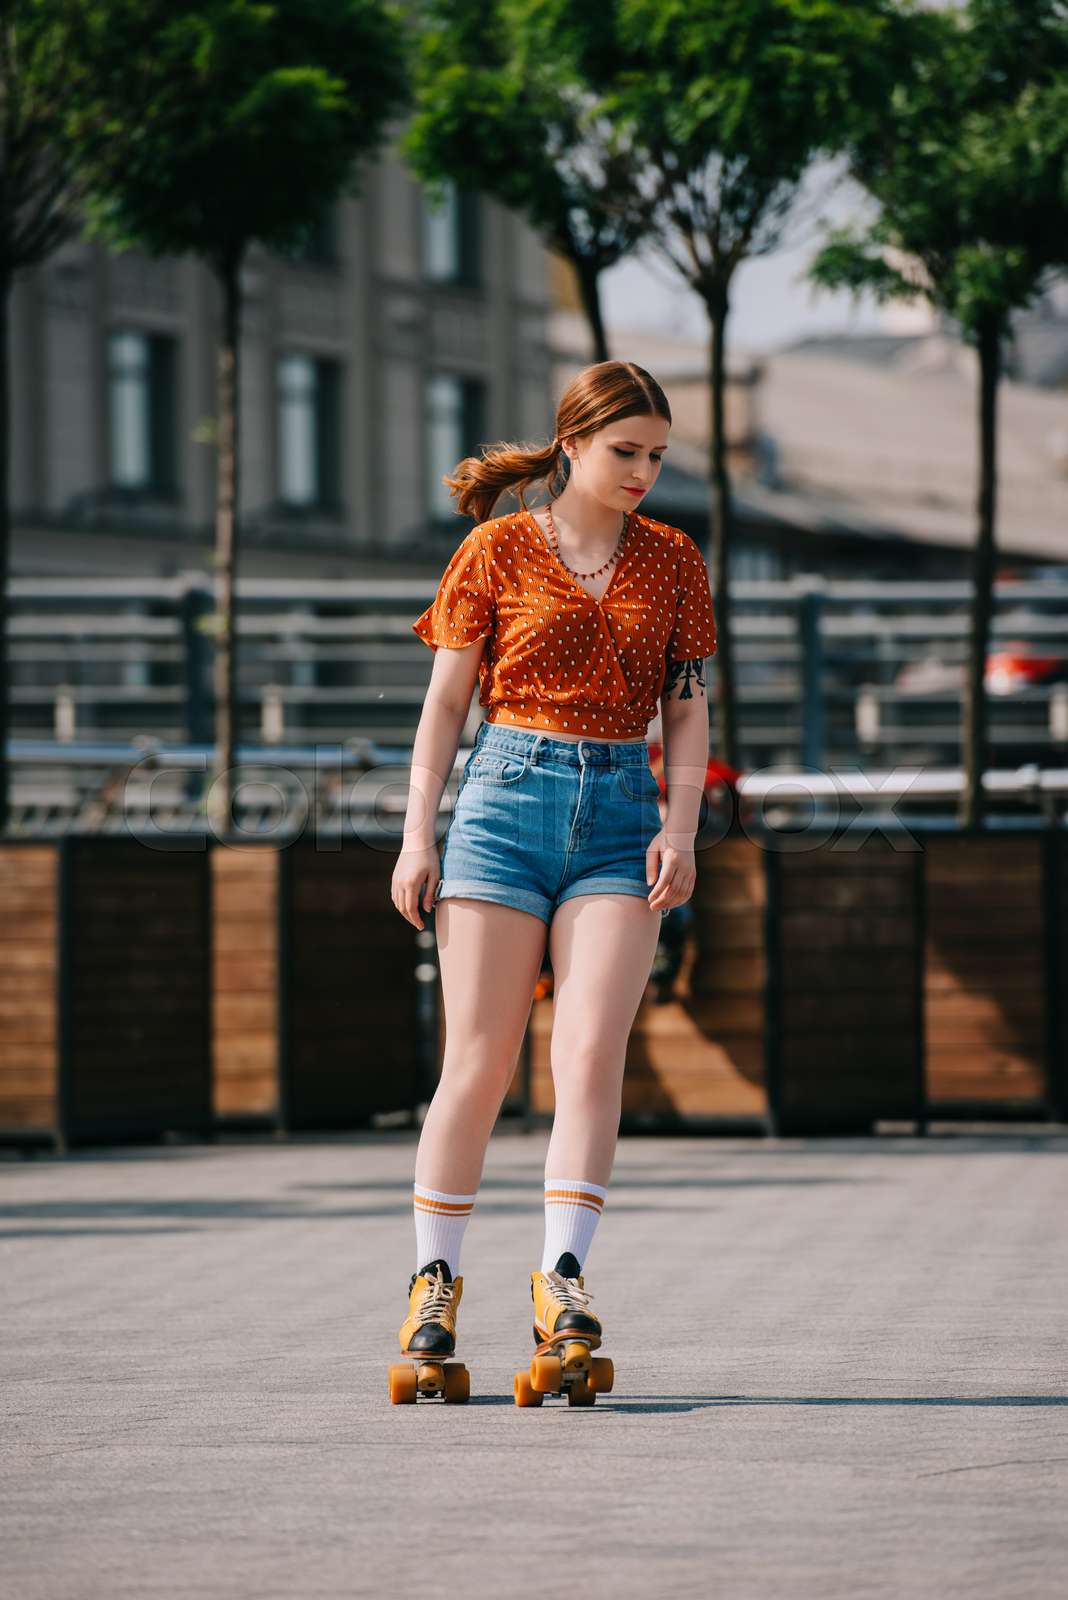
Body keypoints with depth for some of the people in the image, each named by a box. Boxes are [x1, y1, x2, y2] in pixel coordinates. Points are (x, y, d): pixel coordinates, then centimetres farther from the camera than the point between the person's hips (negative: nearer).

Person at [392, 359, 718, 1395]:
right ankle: (434, 1278, 8)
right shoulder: (497, 551, 4)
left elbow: (688, 712, 11)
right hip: (508, 795, -2)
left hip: (619, 813, 2)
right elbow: (445, 700, 6)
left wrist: (680, 827, -3)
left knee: (591, 1051, -13)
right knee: (477, 1062, -2)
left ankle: (562, 1274, -13)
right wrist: (417, 835, 0)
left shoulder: (673, 562, 11)